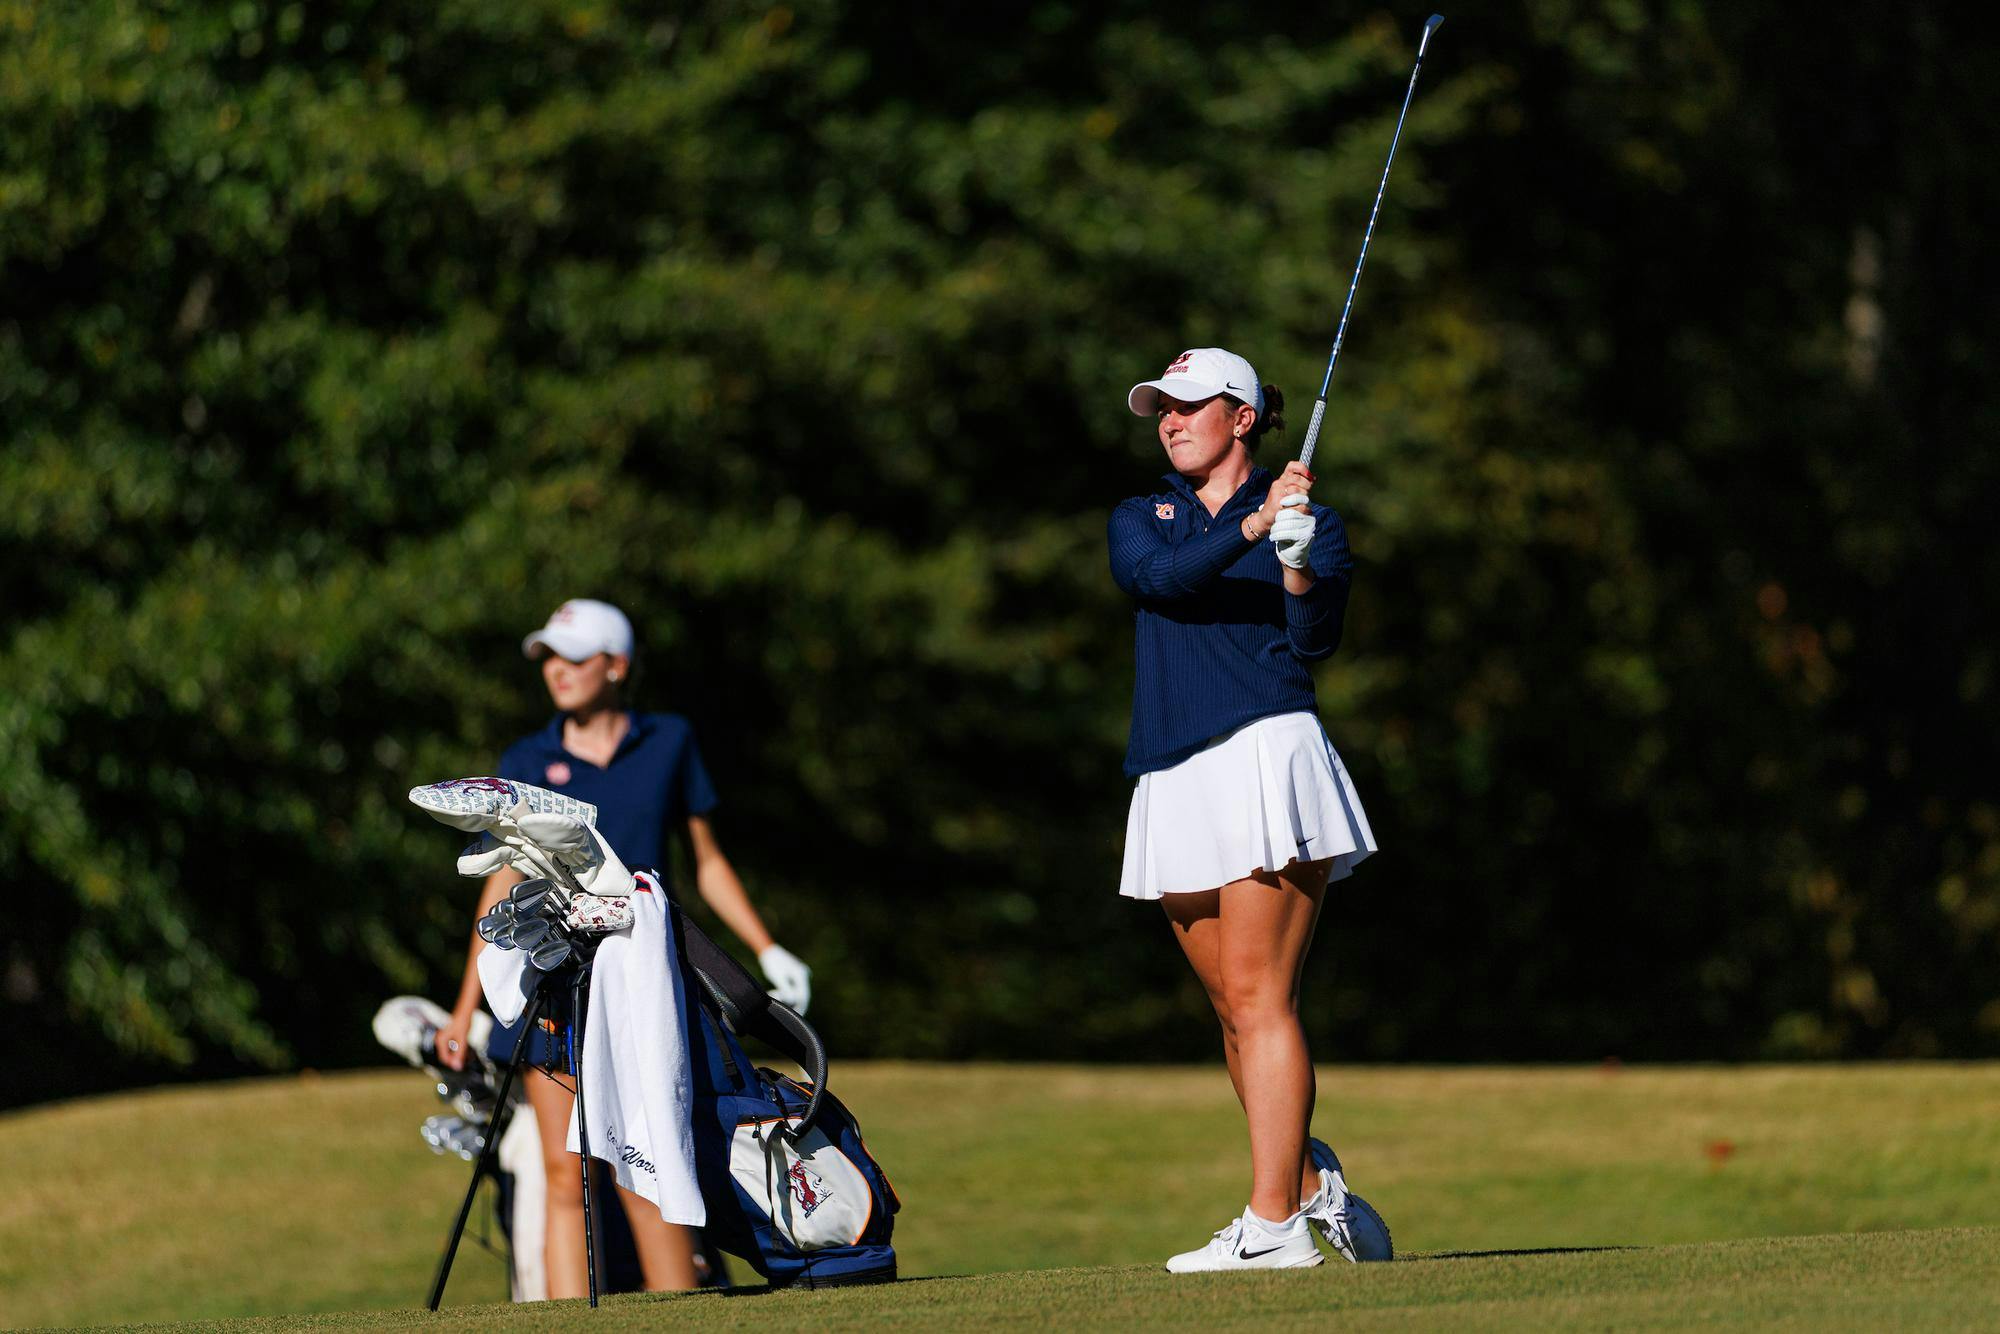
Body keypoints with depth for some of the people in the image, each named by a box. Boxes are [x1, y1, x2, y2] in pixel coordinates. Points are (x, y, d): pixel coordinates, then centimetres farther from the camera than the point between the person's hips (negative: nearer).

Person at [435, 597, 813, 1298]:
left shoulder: (670, 742, 7)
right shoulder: (527, 762, 8)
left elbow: (705, 860, 13)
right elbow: (503, 890, 11)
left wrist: (767, 949, 4)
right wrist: (464, 1010, 9)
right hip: (549, 982, 1)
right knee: (565, 1175, -2)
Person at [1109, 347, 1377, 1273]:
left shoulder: (1313, 524, 8)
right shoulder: (1139, 521, 18)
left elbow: (1313, 642, -5)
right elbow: (1160, 576, -5)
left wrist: (1299, 562, -23)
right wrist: (1250, 529, -19)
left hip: (1265, 756, -5)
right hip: (1175, 782, 5)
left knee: (1258, 996, -13)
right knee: (1232, 1010, 8)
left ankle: (1275, 1223, -17)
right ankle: (1307, 1178, 23)